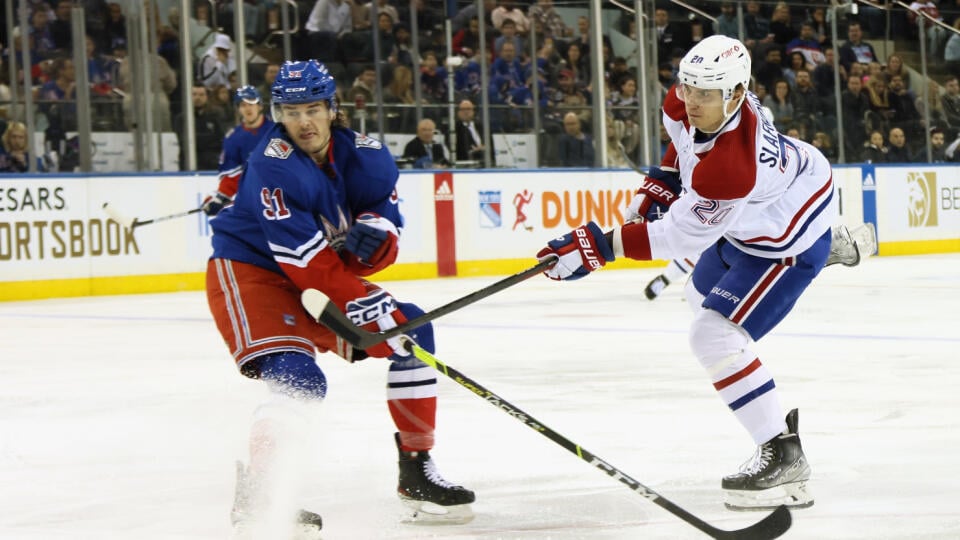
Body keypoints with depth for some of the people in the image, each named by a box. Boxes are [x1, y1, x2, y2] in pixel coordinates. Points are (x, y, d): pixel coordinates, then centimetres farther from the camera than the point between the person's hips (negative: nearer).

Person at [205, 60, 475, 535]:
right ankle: (256, 497, -25)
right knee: (299, 379, -29)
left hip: (330, 277, 8)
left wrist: (373, 237, -29)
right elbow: (305, 259, -28)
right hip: (251, 274, -8)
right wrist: (365, 305, -30)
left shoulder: (363, 156, -6)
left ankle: (416, 471, 12)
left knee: (410, 331, 4)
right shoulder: (275, 165, -26)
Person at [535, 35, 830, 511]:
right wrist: (664, 179, 5)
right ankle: (772, 416, 40)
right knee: (704, 297, 27)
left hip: (788, 239, -10)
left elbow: (682, 235, -33)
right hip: (741, 224, 10)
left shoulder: (730, 167, -41)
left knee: (715, 336, -19)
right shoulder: (689, 102, -17)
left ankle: (783, 455, -13)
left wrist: (599, 247, -33)